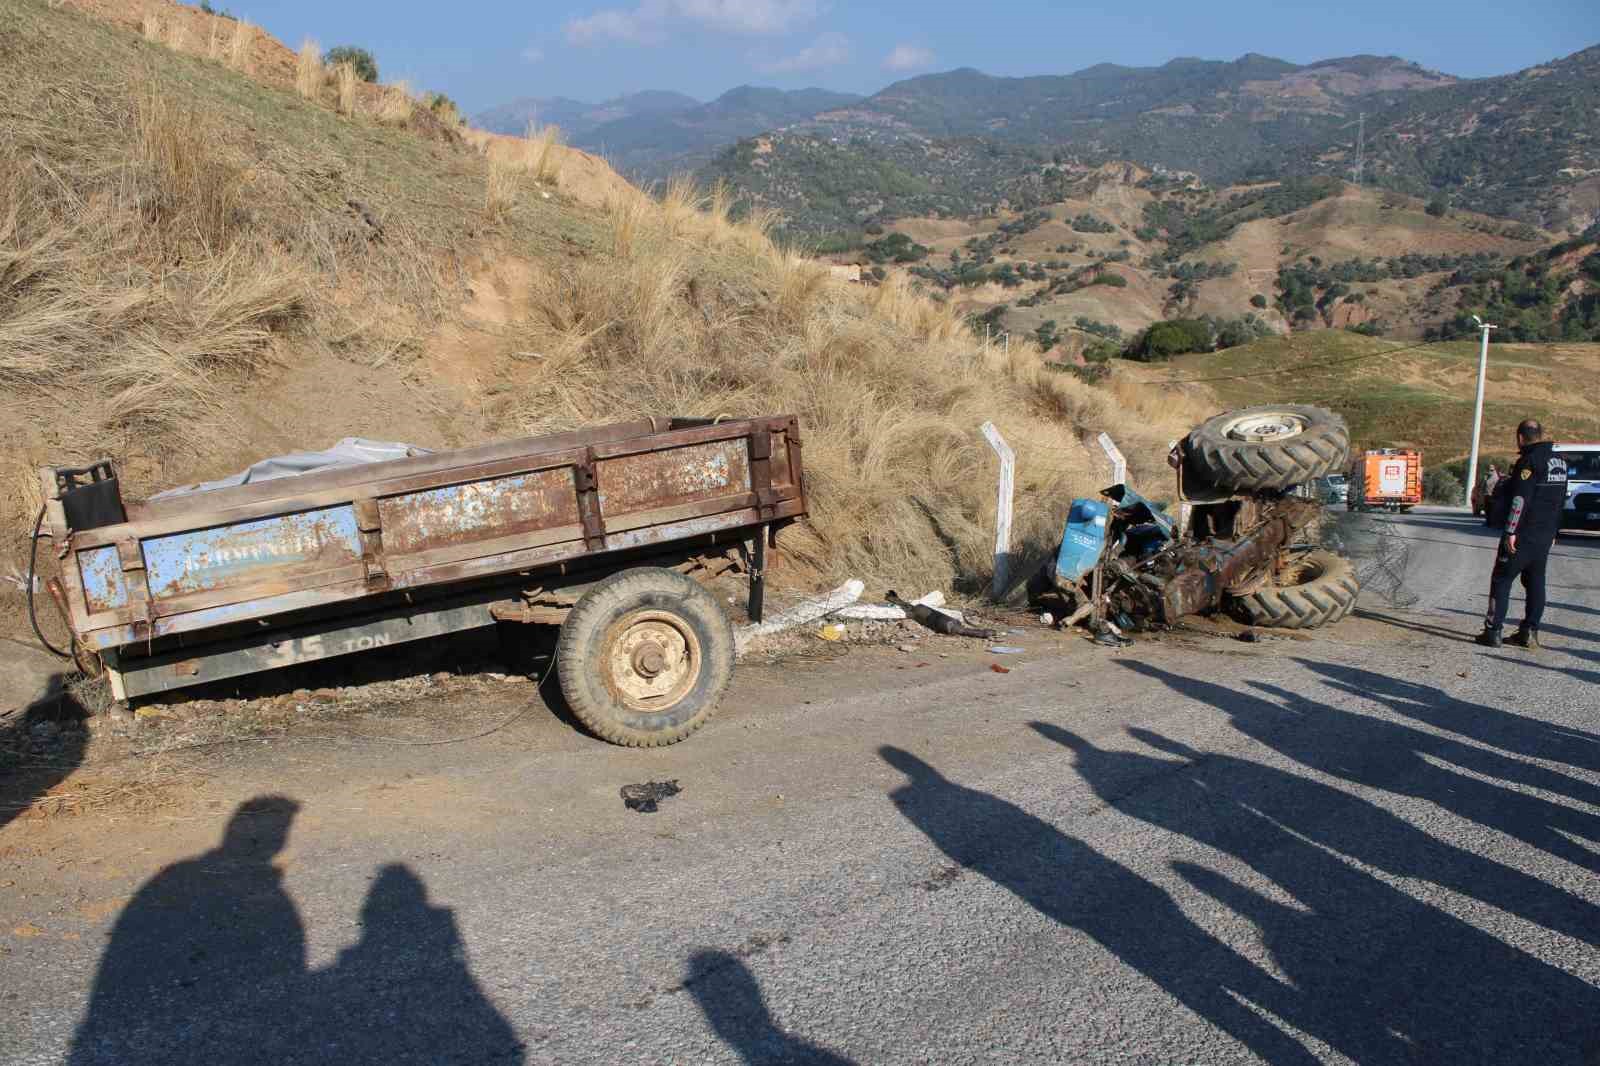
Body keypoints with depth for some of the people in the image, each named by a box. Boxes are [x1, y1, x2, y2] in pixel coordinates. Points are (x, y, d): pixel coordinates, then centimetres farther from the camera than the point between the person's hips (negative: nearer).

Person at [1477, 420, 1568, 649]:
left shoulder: (1530, 461, -16)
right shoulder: (1559, 461, 12)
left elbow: (1520, 499, -22)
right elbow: (1560, 499, 18)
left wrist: (1511, 531, -20)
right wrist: (1553, 531, 23)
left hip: (1523, 535, -8)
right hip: (1546, 535, 8)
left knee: (1501, 580, -1)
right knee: (1535, 582, 12)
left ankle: (1493, 632, -3)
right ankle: (1530, 632, 14)